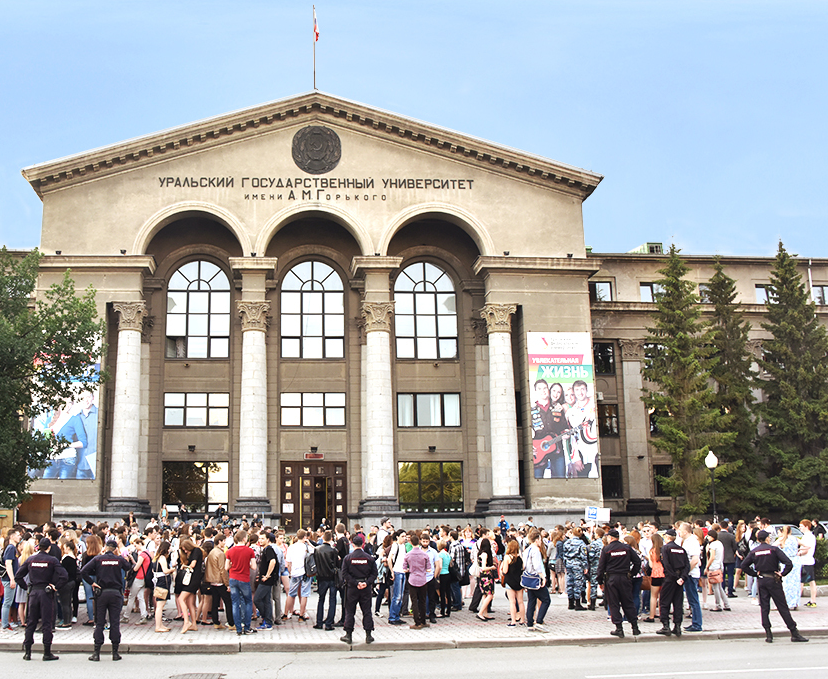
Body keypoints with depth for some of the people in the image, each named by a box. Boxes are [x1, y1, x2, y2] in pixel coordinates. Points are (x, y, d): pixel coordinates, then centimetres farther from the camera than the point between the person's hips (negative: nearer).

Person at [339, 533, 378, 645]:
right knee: (367, 611, 9)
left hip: (352, 589, -1)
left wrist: (355, 583, -11)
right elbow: (374, 573, -4)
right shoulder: (369, 558, -1)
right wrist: (366, 583, -9)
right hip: (366, 589, 1)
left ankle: (348, 635, 10)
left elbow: (344, 574, -10)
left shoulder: (348, 558, -5)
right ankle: (368, 635, 10)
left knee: (349, 611, 8)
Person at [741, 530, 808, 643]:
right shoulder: (774, 549, -7)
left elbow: (744, 565, 1)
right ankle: (794, 633, 4)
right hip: (773, 580, -3)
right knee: (783, 607, 1)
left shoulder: (754, 551, 4)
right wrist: (782, 574, -6)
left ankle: (768, 634, 4)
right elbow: (789, 563, -16)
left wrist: (755, 574, 4)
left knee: (764, 608, 7)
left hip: (761, 581, 3)